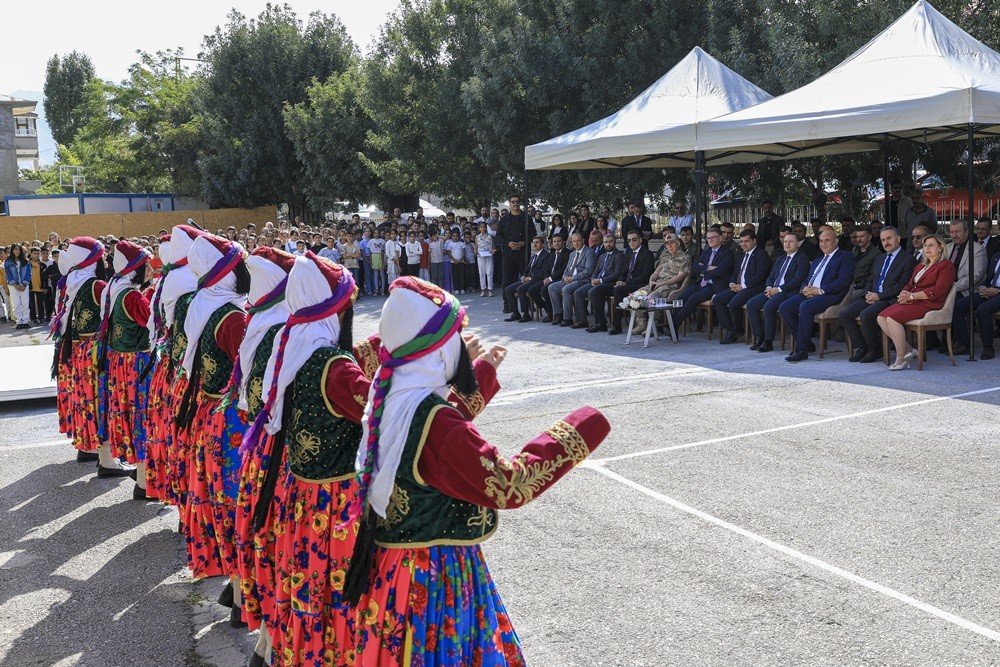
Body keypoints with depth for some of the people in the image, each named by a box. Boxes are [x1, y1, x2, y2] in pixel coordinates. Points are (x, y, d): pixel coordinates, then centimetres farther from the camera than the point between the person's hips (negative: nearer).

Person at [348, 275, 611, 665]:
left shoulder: (390, 398, -2)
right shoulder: (436, 424, -30)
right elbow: (508, 486, -28)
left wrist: (480, 374, 26)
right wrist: (577, 433, -20)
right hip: (437, 575, -9)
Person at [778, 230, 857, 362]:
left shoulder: (845, 257, 5)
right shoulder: (817, 261, 30)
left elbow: (844, 281, -9)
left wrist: (820, 290, -16)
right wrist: (804, 289, -1)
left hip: (830, 295, -8)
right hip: (809, 294, 8)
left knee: (805, 306, -35)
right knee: (784, 307, -15)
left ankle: (801, 350, -29)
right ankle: (806, 343, -5)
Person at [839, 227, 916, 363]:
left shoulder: (908, 259, -2)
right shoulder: (879, 258, 23)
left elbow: (902, 285, -11)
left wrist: (879, 296, -15)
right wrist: (868, 294, 1)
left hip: (889, 300, -8)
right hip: (872, 297, 8)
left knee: (866, 315, -32)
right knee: (844, 313, -12)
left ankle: (875, 351, -12)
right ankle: (860, 347, -2)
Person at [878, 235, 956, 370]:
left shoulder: (946, 265, 0)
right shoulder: (920, 266, 28)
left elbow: (938, 291, -12)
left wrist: (912, 296, -15)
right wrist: (904, 294, -3)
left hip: (928, 304, -8)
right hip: (911, 302, 9)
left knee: (892, 318, -28)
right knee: (881, 317, -14)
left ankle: (901, 359, -19)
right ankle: (908, 350, -7)